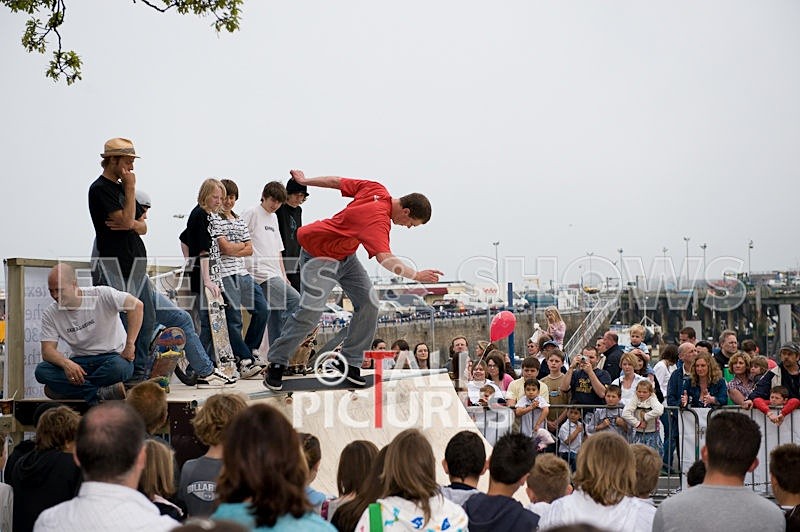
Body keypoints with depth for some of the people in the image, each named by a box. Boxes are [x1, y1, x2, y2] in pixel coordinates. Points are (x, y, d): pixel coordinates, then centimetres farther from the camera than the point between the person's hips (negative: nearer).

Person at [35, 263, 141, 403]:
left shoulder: (101, 295, -12)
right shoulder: (50, 314, -1)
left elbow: (136, 305, -20)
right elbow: (47, 350, -7)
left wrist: (129, 345, -24)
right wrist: (66, 363, -30)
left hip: (112, 356, -3)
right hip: (79, 362, 3)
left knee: (119, 367, -40)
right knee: (41, 371, -23)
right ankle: (101, 393, -26)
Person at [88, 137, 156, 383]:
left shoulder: (123, 187, 19)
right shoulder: (100, 188, -8)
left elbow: (142, 226, 16)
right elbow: (126, 219, -17)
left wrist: (132, 224, -7)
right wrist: (130, 189, -9)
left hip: (138, 263, 9)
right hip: (117, 265, -9)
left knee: (147, 321, 9)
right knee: (126, 322, -9)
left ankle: (139, 373, 17)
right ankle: (124, 377, -4)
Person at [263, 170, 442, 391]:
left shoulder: (377, 189, -8)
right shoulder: (378, 221, -34)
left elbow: (337, 181, 2)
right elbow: (384, 258, -50)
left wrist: (304, 180, 13)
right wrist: (416, 275, -58)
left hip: (346, 255, 10)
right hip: (321, 258, -10)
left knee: (368, 303, -3)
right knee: (310, 312, -17)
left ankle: (349, 362, 6)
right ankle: (276, 364, 0)